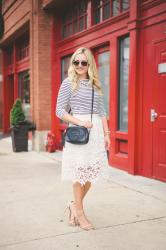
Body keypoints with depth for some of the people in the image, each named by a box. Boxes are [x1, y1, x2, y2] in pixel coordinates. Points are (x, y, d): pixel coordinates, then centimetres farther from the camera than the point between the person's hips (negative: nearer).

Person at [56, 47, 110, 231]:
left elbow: (101, 112, 14)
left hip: (96, 130, 5)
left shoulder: (96, 85, 12)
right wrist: (80, 122, -15)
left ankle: (75, 204, 28)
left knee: (92, 171, 7)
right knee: (80, 171, 2)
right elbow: (60, 111, -4)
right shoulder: (68, 83, -1)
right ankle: (79, 212, 18)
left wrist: (106, 134, 8)